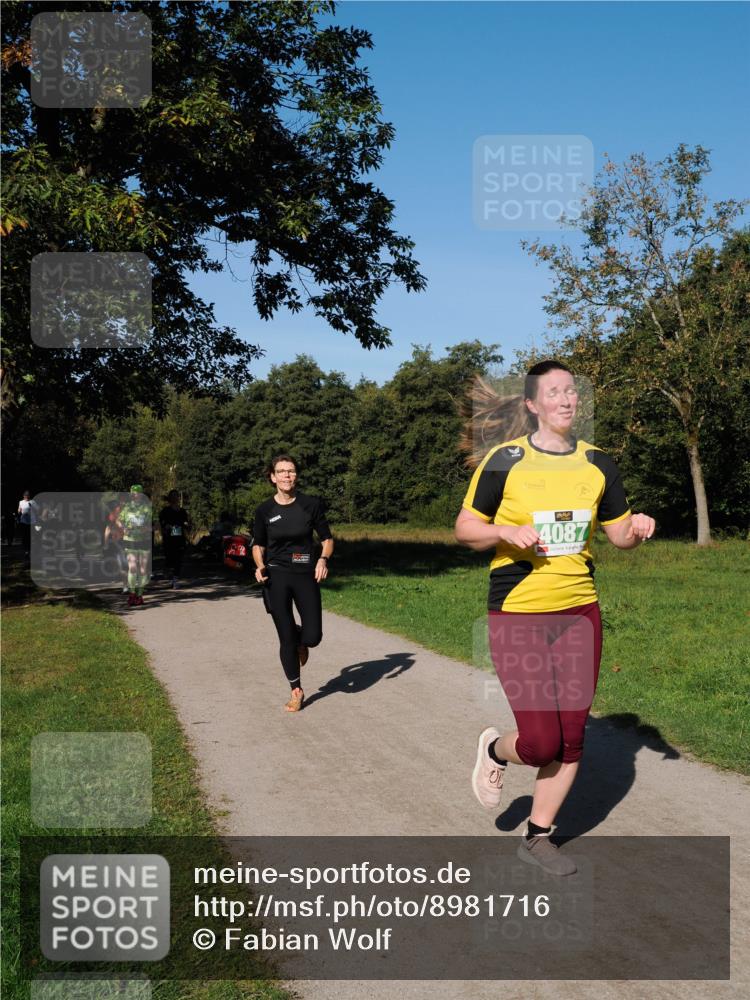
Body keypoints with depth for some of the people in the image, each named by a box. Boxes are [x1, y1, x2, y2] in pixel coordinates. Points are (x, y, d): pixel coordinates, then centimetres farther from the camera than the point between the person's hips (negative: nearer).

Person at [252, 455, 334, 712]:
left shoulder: (311, 505, -3)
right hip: (276, 577, 0)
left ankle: (301, 642, 35)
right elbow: (258, 545, 12)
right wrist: (260, 566, -7)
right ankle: (296, 691, 22)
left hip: (305, 575, 0)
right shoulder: (264, 510, -1)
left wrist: (323, 559, -15)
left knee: (313, 637, -5)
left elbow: (327, 539, 4)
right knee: (286, 638, 2)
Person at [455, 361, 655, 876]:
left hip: (579, 613, 4)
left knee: (571, 739, 8)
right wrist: (507, 531, -20)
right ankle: (495, 750, 28)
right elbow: (465, 528, -1)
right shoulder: (504, 460, -7)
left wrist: (637, 528, -9)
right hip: (517, 615, -4)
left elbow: (619, 534, 13)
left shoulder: (598, 463, 4)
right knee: (540, 743, -8)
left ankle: (538, 837, 29)